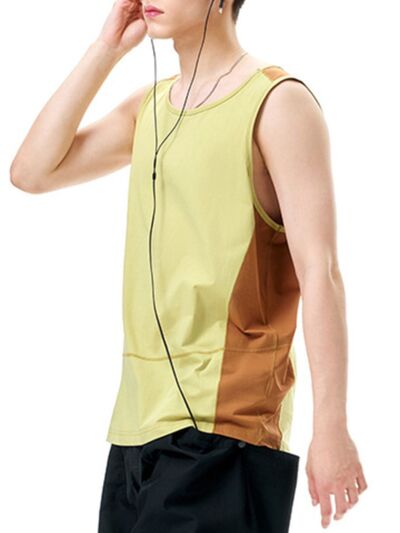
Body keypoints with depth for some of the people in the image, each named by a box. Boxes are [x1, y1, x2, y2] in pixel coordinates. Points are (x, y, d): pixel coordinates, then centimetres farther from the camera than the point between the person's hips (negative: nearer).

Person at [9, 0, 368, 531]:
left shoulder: (277, 101, -7)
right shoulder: (148, 107, 15)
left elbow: (320, 272, -12)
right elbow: (32, 172, 8)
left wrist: (331, 428, -17)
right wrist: (106, 50, 5)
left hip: (224, 425, -7)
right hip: (139, 419, 7)